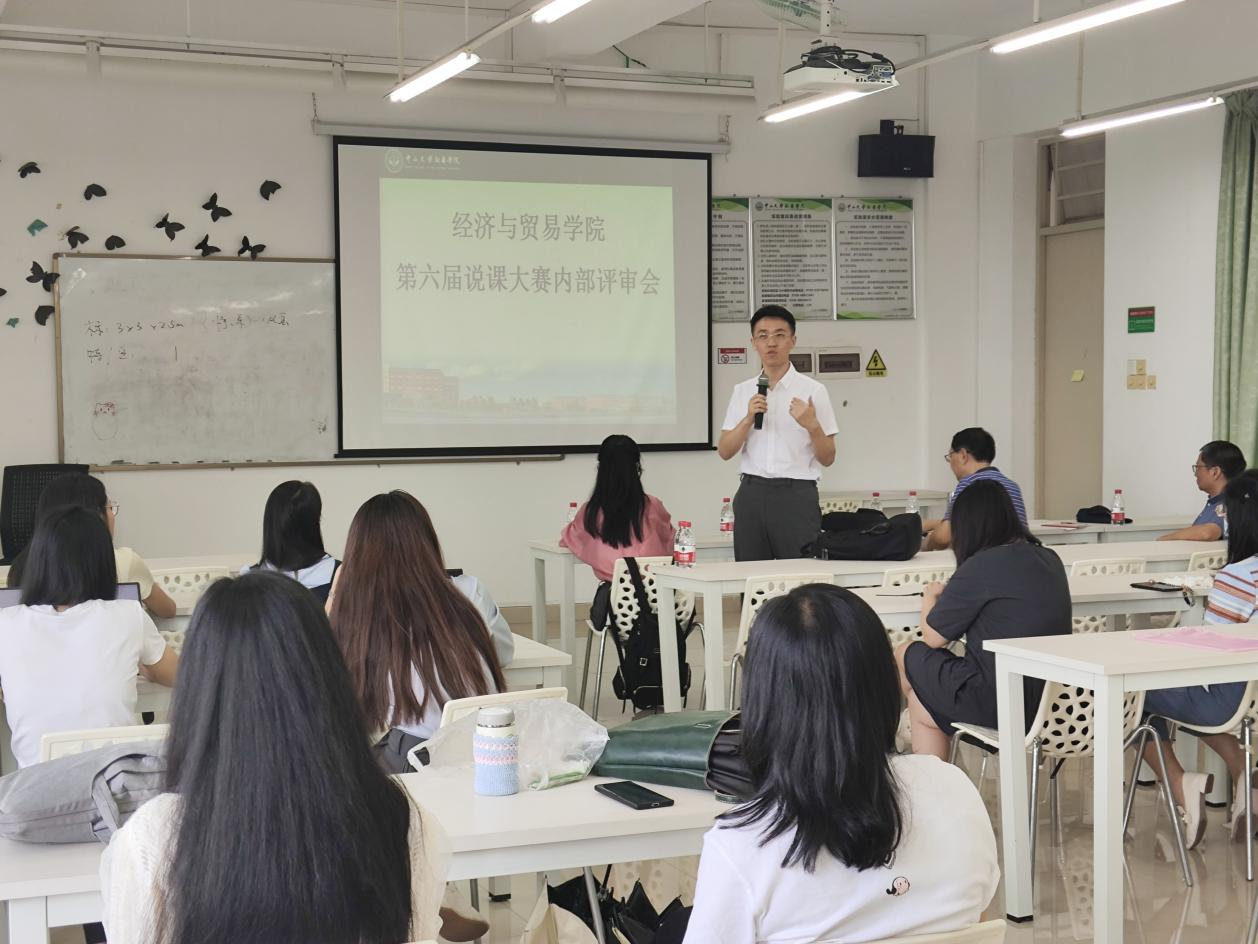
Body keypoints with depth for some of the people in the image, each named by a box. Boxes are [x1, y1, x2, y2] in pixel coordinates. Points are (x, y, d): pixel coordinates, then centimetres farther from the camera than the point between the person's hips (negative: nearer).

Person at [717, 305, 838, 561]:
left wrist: (812, 425, -17)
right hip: (751, 494, 3)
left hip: (796, 494, -3)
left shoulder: (813, 391, 1)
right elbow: (724, 452, 4)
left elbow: (827, 459, 0)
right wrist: (749, 418, -10)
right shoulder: (742, 392, 11)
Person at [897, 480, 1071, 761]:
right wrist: (950, 594, 24)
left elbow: (933, 637, -5)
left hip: (998, 703, -8)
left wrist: (930, 597, 16)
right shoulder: (1049, 560, 7)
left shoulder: (981, 566, -15)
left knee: (906, 656, 16)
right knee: (922, 702, 24)